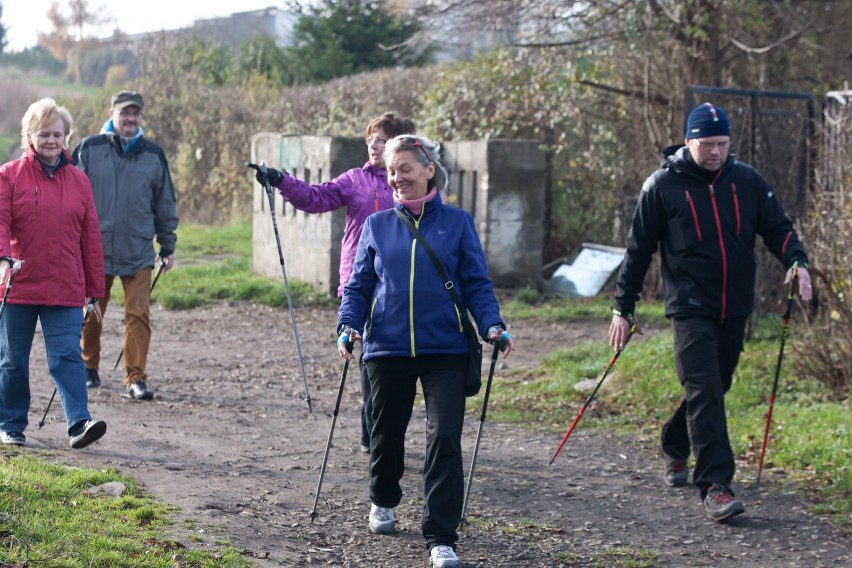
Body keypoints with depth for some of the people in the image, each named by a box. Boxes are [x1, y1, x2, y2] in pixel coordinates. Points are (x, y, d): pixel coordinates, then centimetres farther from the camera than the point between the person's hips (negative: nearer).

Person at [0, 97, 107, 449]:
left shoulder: (79, 181, 9)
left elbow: (90, 239, 11)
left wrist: (94, 293, 10)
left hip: (66, 292, 1)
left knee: (68, 357, -9)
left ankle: (79, 423, -14)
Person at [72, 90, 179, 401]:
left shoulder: (153, 155, 7)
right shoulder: (89, 149, 2)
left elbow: (165, 204, 14)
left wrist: (168, 247, 15)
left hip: (138, 253, 0)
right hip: (94, 250, 0)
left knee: (138, 315, -7)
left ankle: (135, 379, -3)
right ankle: (89, 368, 28)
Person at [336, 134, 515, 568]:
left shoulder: (457, 223, 3)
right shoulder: (377, 226, 8)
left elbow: (477, 283, 3)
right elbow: (358, 285, 9)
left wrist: (493, 326, -13)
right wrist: (349, 325, -8)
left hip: (445, 350, -2)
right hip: (387, 348, 2)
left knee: (445, 439, -10)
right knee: (387, 432, 15)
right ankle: (383, 501, 43)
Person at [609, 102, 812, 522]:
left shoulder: (747, 180, 3)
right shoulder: (662, 186, -5)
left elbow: (776, 227, 10)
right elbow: (639, 250, 1)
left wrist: (796, 260, -12)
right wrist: (622, 309, 1)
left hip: (735, 308, 4)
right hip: (691, 309, -4)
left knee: (712, 388, 16)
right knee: (705, 393, -15)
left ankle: (674, 447, 42)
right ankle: (715, 486, -16)